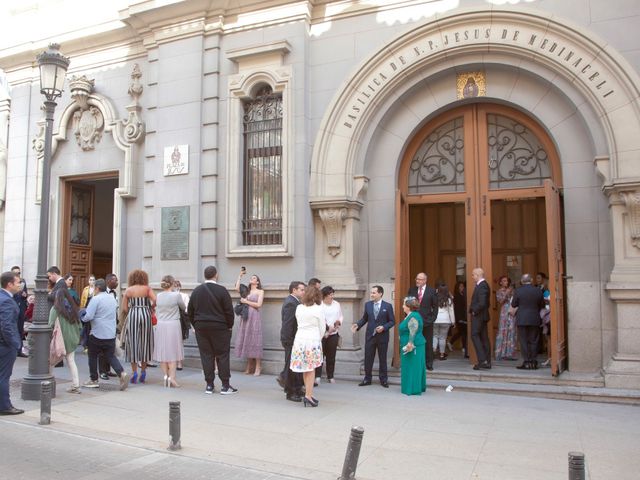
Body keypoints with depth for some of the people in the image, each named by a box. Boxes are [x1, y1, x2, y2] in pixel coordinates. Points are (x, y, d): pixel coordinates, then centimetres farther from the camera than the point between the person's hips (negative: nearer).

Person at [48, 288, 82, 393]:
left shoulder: (55, 309, -9)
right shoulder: (73, 308, 6)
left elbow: (51, 325, -14)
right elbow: (79, 325, 8)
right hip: (72, 339, 5)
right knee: (71, 362, 9)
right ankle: (76, 386, 6)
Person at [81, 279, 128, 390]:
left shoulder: (96, 299, -13)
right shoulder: (112, 298, 10)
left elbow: (88, 316, -19)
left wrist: (81, 318, 1)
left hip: (97, 334, -6)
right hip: (111, 334, 6)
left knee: (93, 356, 13)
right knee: (111, 356, 10)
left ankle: (93, 380, 21)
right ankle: (121, 373, -13)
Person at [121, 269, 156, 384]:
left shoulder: (128, 290, 4)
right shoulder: (147, 288, 2)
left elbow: (124, 309, 0)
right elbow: (155, 300, -12)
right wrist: (150, 307, 8)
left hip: (132, 316, 0)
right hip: (145, 315, 0)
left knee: (133, 343, 7)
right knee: (145, 343, 9)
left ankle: (134, 372, 4)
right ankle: (143, 372, 13)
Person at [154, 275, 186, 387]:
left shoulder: (158, 296, 1)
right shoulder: (176, 295, -11)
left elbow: (157, 311, 11)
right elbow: (183, 308, 4)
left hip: (160, 326, 4)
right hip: (173, 325, -4)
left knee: (162, 351, 11)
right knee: (173, 352, 1)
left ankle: (165, 375, 11)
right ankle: (172, 377, -7)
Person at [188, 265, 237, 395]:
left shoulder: (196, 291, 5)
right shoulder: (222, 290, -10)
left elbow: (190, 312, 10)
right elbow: (229, 311, -9)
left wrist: (196, 325, 18)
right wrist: (229, 326, 3)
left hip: (201, 327, 4)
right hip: (219, 328, -4)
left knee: (206, 355, 8)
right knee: (222, 355, 3)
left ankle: (209, 385, 10)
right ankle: (225, 385, 3)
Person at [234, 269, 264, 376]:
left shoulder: (260, 291, 6)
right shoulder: (247, 291, 16)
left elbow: (258, 304, -6)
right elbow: (237, 288, -1)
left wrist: (246, 301, -5)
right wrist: (240, 275, 4)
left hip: (254, 317, -4)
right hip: (245, 317, 4)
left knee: (254, 340, -6)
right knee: (246, 340, 2)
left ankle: (258, 367, -2)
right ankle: (249, 366, 9)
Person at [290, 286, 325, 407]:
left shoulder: (299, 308, 5)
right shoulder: (318, 309, -6)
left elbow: (299, 324, 10)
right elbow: (322, 328, 1)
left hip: (299, 339, 4)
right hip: (313, 339, -4)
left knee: (305, 369, 12)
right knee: (311, 369, 3)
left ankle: (309, 393, 18)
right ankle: (308, 395, -1)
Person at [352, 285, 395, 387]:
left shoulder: (387, 306, -5)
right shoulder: (367, 304, 4)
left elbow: (392, 321, -3)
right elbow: (364, 318, 8)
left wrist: (383, 327, -17)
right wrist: (358, 325, -8)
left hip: (382, 336, -2)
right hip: (370, 335, 2)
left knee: (382, 359, 8)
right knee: (368, 358, 5)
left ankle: (383, 380, 19)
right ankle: (367, 379, 17)